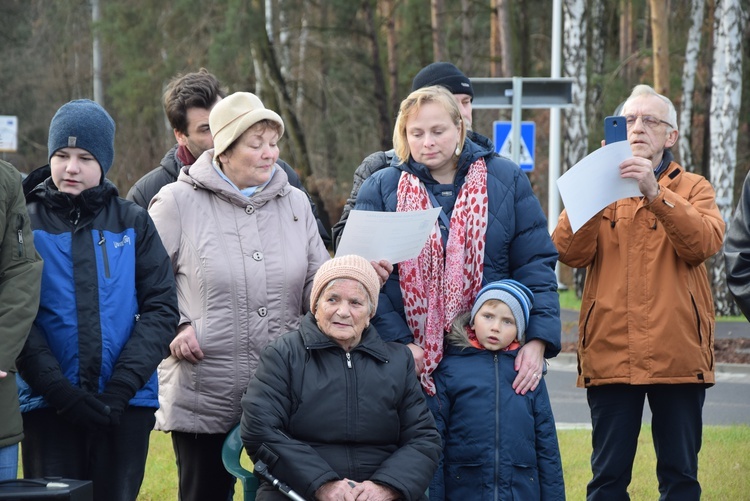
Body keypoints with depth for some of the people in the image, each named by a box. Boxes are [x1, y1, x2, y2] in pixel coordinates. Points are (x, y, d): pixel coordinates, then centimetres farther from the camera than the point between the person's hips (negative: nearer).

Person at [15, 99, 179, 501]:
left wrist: (123, 386, -11)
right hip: (49, 407, -1)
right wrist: (58, 389, -16)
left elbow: (161, 309, 1)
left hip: (126, 407, 1)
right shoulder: (27, 223, 2)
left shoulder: (133, 223, 7)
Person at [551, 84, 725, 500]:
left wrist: (655, 192, -20)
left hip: (677, 353, -1)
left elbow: (704, 243, -11)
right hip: (610, 353, 1)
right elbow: (569, 253, -3)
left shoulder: (692, 189, 11)